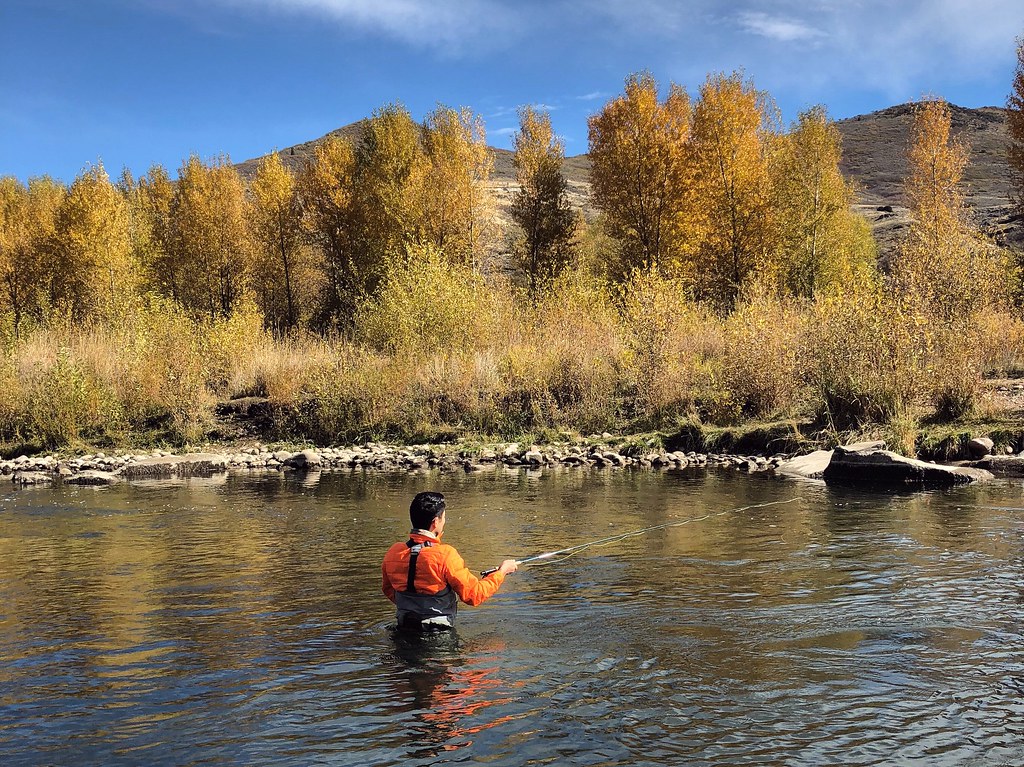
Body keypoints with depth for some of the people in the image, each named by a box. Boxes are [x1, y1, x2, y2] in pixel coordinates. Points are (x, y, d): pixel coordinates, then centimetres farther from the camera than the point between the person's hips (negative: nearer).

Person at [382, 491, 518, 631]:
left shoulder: (393, 553, -1)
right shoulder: (444, 556, -18)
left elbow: (389, 591, 15)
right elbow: (474, 595, -10)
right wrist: (502, 571, 4)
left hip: (404, 632, 6)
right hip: (439, 639, -6)